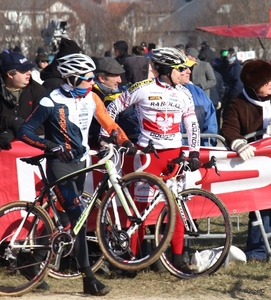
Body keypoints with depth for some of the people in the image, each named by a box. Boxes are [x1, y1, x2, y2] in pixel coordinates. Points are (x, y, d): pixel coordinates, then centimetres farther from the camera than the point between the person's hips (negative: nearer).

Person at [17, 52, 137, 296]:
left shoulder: (91, 98, 2)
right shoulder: (52, 102, -15)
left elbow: (108, 123, 9)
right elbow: (24, 132, -15)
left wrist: (126, 142, -10)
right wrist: (52, 146, -28)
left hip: (81, 162, 7)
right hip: (60, 165, -7)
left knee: (75, 216, 13)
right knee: (78, 217, -16)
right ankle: (88, 278, -18)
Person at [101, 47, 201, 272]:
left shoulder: (183, 94, 7)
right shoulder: (143, 89, -5)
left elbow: (192, 124, 11)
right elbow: (112, 109, 2)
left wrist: (194, 153, 3)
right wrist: (104, 136, 1)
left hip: (174, 153, 3)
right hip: (148, 152, -3)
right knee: (140, 203, -2)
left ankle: (178, 256, 8)